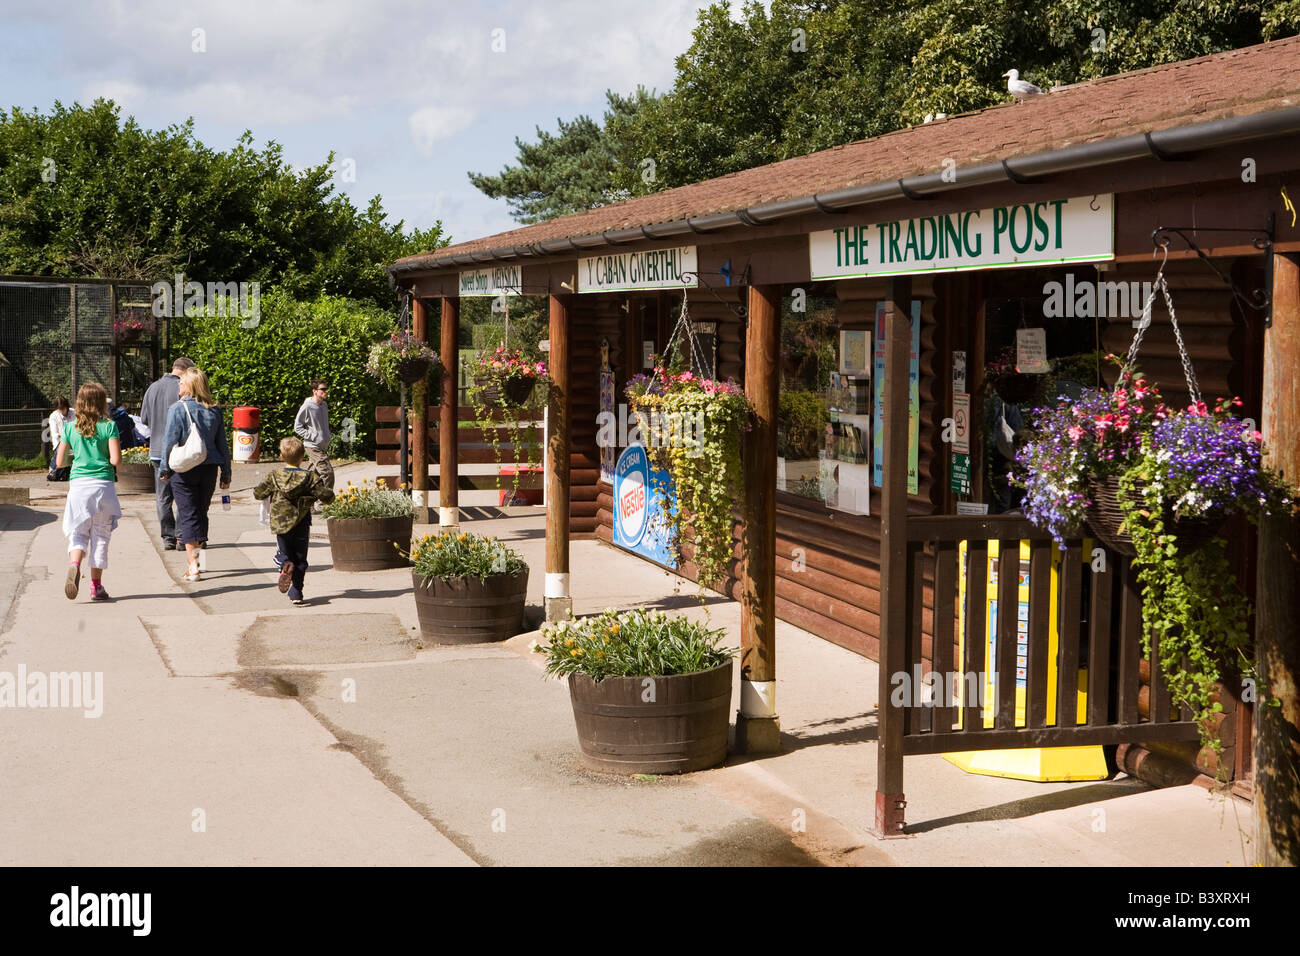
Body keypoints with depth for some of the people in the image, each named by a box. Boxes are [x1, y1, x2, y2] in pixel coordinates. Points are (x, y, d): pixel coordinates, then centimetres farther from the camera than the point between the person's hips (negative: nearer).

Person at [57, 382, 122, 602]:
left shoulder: (70, 428, 5)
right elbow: (116, 460, -10)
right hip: (103, 484, -1)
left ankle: (74, 564, -23)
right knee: (100, 536, 7)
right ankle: (96, 586, 9)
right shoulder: (109, 426, -3)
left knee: (78, 532, 8)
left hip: (78, 484, 2)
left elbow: (59, 462, 8)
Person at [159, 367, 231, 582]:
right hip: (208, 468, 4)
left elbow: (170, 441, -9)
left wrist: (164, 470, 1)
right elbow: (222, 444, 7)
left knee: (188, 515, -1)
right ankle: (198, 554, 20)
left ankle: (193, 565, -6)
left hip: (184, 469, -4)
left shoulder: (178, 409, -10)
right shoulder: (214, 410, 3)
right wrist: (226, 474, 14)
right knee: (201, 512, 15)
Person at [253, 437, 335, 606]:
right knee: (300, 560, 9)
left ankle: (285, 565, -22)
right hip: (301, 526, 0)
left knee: (283, 553, 14)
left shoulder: (274, 477, -3)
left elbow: (258, 493, 5)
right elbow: (328, 496, -7)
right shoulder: (310, 478, -7)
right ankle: (296, 593, 5)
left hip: (281, 524, 0)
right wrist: (326, 489, 16)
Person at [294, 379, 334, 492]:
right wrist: (313, 436, -15)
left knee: (315, 473, 14)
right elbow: (297, 427, -9)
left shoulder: (324, 406, 10)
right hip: (313, 447, -8)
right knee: (328, 472, -15)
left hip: (324, 447, 8)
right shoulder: (307, 407, -13)